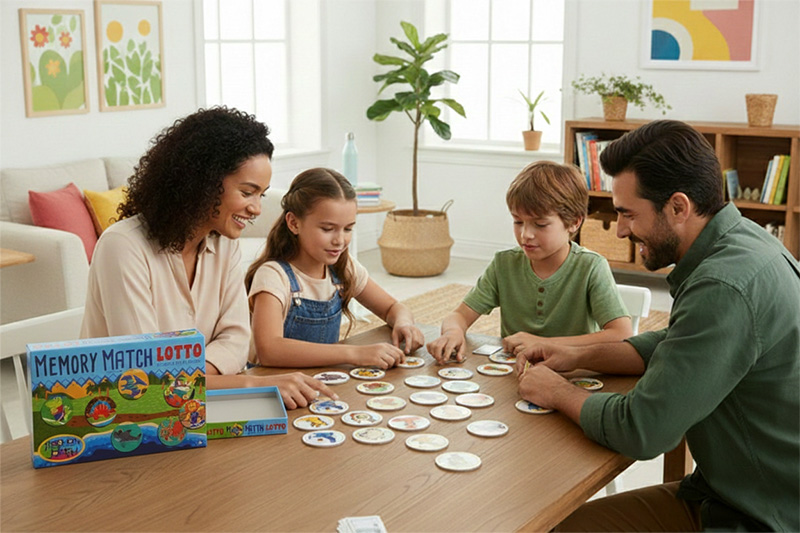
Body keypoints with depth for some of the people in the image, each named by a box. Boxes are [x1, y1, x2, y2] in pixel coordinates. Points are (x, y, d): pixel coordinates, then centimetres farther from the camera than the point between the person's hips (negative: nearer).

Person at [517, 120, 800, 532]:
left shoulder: (726, 288, -30)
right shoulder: (737, 240, 3)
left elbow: (641, 429, -26)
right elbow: (674, 345, 20)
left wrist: (560, 394, -8)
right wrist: (580, 356, 8)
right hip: (725, 491, 9)